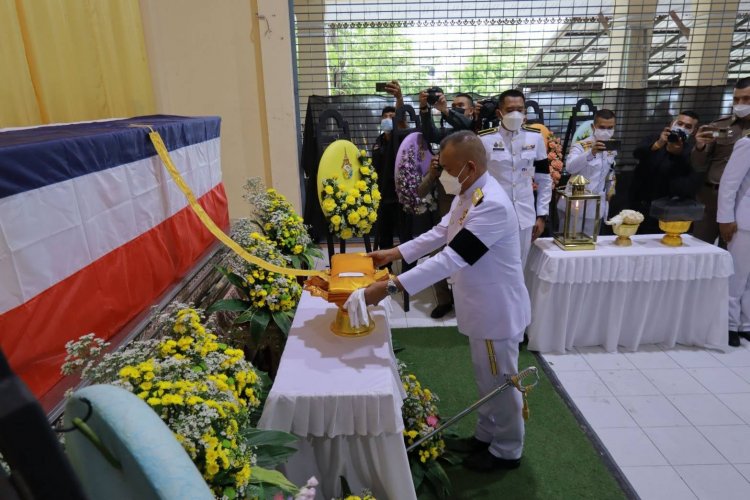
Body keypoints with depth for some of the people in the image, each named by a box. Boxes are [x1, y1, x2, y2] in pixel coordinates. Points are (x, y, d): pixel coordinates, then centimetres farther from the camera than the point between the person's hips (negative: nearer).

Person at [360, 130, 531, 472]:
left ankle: (507, 450, 33)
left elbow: (451, 259, -37)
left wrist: (391, 286, -38)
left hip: (497, 309, -9)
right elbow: (440, 233, 11)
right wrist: (395, 252, 4)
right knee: (486, 378, 24)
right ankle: (487, 434, 45)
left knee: (500, 382, 11)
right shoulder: (468, 193, 2)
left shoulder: (492, 205, -31)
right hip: (481, 306, 9)